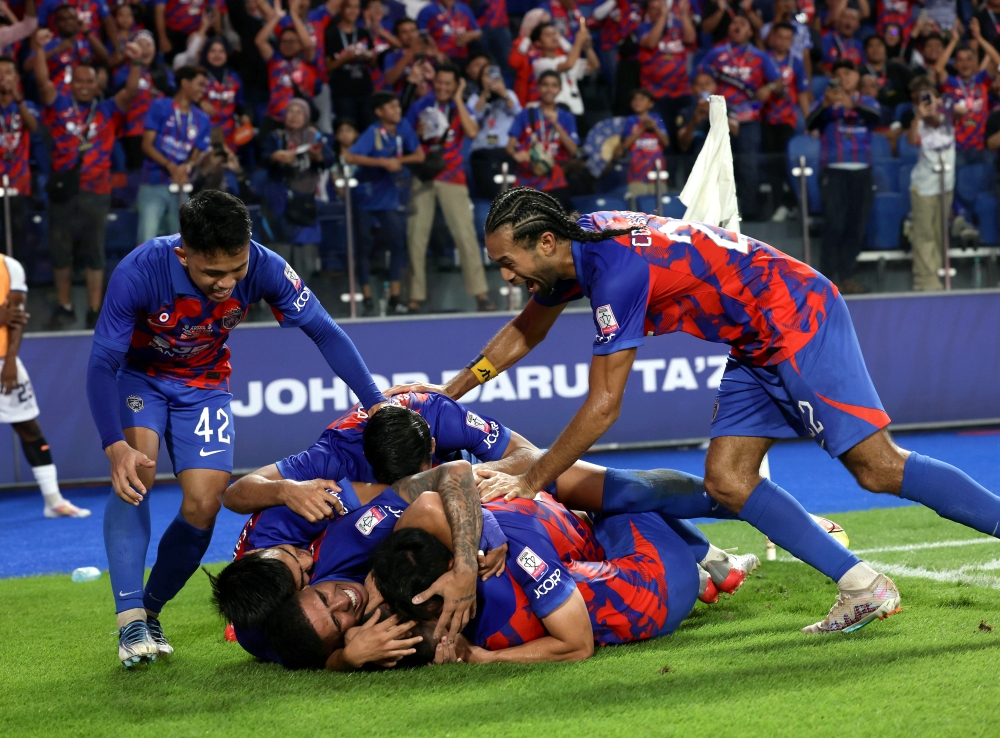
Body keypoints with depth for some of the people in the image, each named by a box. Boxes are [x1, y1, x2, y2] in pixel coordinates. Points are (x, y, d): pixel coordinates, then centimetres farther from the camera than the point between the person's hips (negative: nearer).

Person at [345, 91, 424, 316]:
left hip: (388, 196, 4)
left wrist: (398, 160, -15)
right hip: (365, 196, -4)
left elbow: (419, 155, 2)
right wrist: (383, 162, -30)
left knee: (398, 244, -4)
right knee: (365, 247, 1)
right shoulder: (373, 133, -17)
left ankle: (395, 297, 1)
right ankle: (368, 299, 8)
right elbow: (350, 157, -29)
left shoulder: (403, 128, -4)